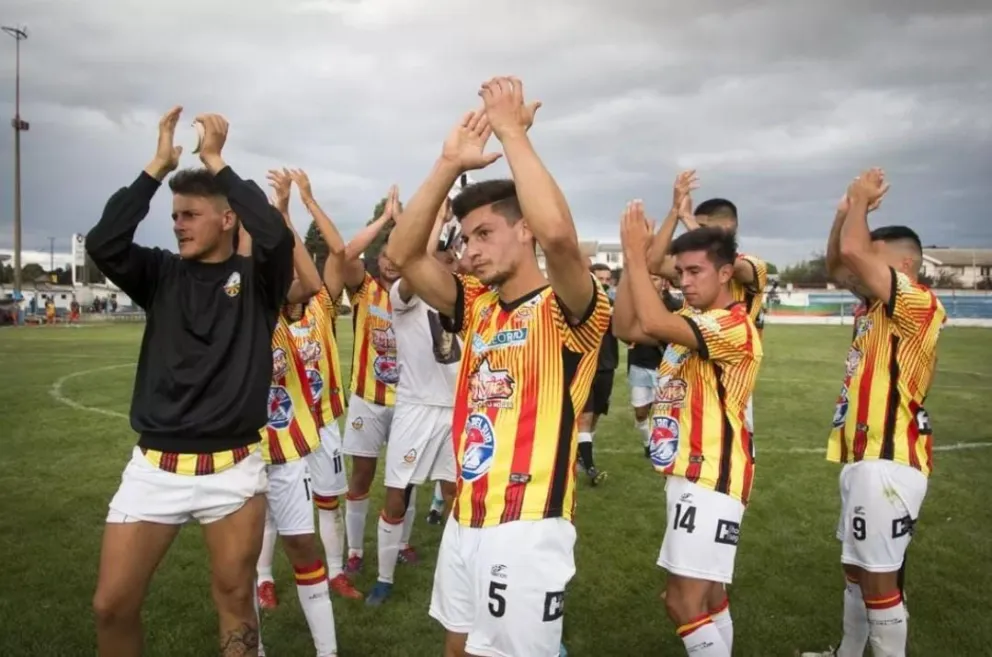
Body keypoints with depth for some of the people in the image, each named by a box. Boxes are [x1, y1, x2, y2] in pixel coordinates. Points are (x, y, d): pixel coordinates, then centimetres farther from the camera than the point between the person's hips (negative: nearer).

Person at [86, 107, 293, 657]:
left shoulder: (257, 278, -1)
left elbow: (276, 235, -22)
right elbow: (102, 244, -11)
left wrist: (216, 160, -15)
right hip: (155, 466, 3)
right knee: (111, 605, 4)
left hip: (233, 468, -2)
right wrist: (158, 165, -11)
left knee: (235, 598, 9)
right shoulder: (163, 275, 6)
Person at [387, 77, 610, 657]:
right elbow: (404, 255, -1)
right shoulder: (478, 307, 8)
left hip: (527, 528, -7)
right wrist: (450, 163, -8)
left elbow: (559, 234, -32)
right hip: (465, 521, 7)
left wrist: (513, 131, -22)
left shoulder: (569, 312, -11)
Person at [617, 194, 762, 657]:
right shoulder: (691, 321, 12)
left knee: (684, 602, -10)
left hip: (712, 478, -9)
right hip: (688, 474, 9)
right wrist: (629, 259, -4)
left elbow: (653, 323, -30)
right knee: (706, 593, 18)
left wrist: (637, 254, -22)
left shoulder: (735, 326, -16)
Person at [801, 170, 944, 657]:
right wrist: (847, 210, 6)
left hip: (888, 461, -10)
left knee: (878, 578, -3)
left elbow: (853, 251, -26)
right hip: (862, 456, 10)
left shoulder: (919, 304, -16)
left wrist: (862, 200, -9)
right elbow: (837, 265, 20)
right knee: (855, 568, 21)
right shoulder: (875, 305, 10)